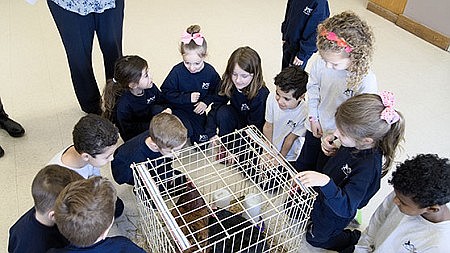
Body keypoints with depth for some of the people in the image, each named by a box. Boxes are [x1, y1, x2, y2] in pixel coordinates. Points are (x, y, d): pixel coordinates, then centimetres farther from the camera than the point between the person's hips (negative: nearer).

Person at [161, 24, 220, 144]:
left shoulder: (210, 72, -15)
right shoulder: (177, 71, -22)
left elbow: (216, 91, 1)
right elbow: (167, 92, -16)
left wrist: (206, 102, -16)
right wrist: (187, 98, -24)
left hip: (198, 109, 3)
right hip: (179, 108, -3)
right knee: (187, 131, -26)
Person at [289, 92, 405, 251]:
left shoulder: (368, 167, -41)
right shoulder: (357, 142, -20)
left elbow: (345, 207, -42)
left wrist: (326, 183, -58)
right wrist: (333, 150, -19)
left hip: (336, 210, -7)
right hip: (323, 193, 7)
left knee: (314, 238, 22)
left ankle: (355, 238, 36)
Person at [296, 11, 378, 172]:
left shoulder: (366, 81, -32)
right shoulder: (321, 62, -21)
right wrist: (313, 117, -3)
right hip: (315, 126, 4)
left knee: (322, 170, 19)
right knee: (302, 165, 26)